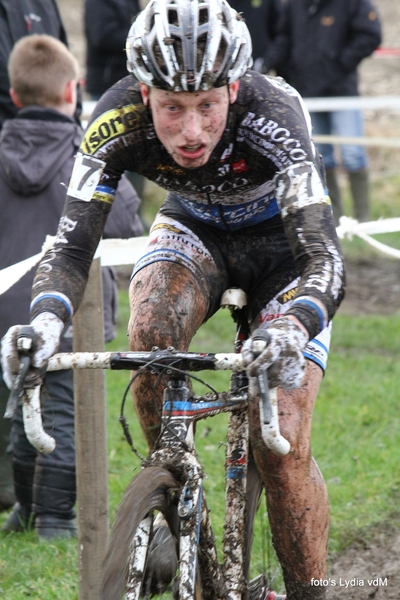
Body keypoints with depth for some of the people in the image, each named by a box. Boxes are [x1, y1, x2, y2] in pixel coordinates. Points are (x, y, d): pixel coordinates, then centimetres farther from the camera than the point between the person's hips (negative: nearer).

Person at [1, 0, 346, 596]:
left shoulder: (271, 116, -39)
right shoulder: (119, 120, -31)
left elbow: (323, 257, -46)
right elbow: (71, 245, -33)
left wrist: (293, 329, -66)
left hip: (282, 242, -2)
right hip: (194, 229, 2)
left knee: (280, 444, -15)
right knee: (149, 332, -30)